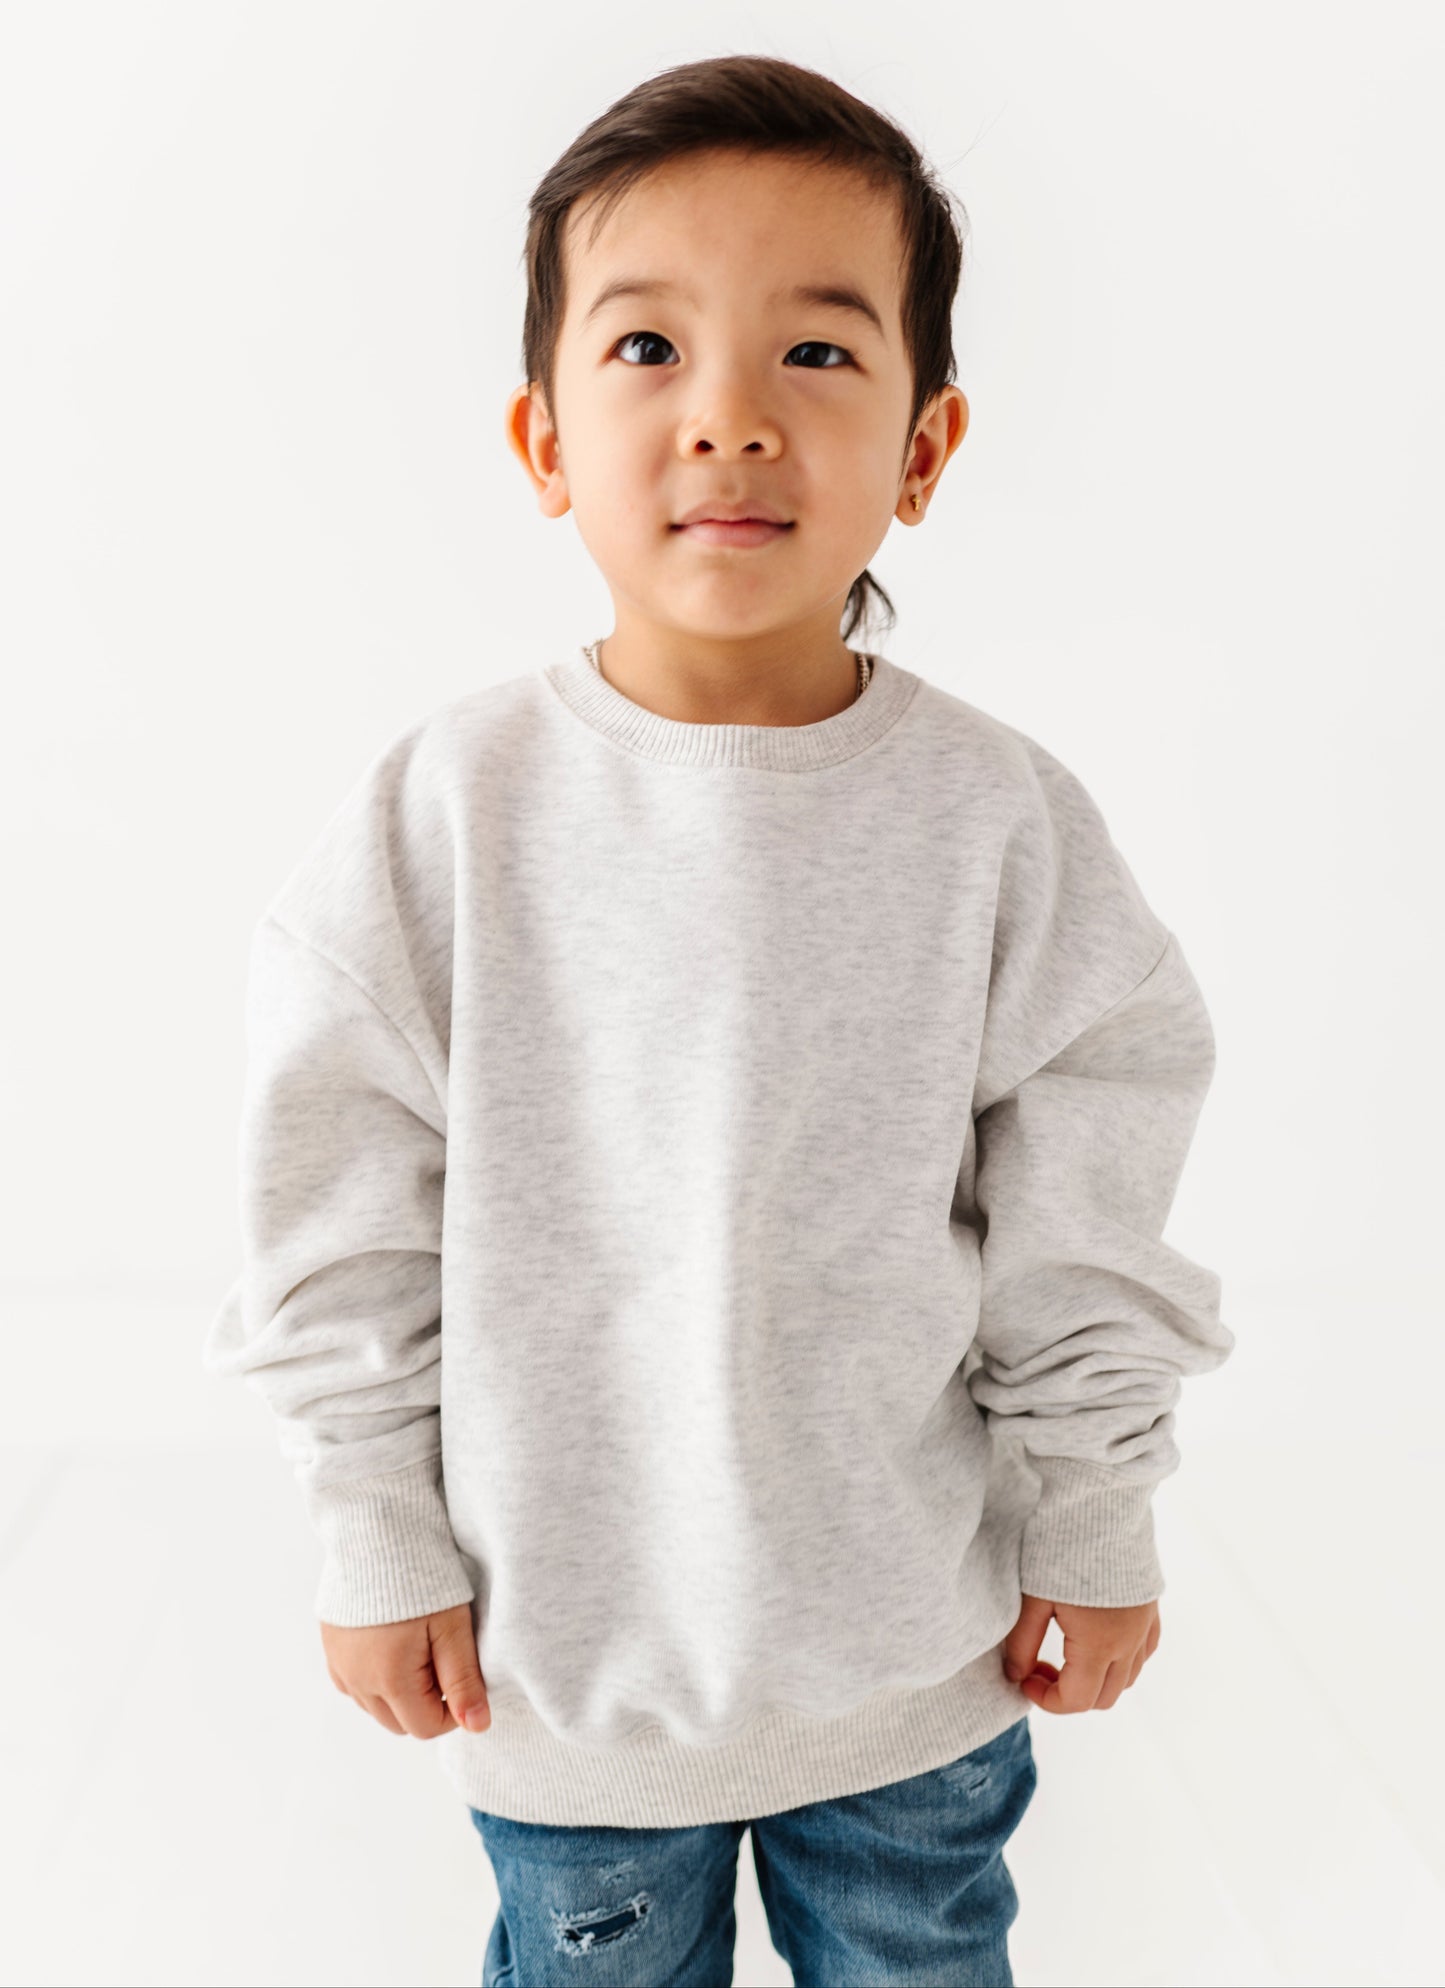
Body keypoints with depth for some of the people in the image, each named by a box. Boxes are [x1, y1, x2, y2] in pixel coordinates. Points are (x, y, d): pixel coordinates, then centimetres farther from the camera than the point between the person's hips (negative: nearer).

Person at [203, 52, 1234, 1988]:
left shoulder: (1000, 818, -13)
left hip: (919, 1638, 1)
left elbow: (1081, 1232, -4)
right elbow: (345, 1239, -7)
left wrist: (1093, 1529, 2)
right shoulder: (438, 814, -15)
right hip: (559, 1639, 0)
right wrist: (383, 1545, -2)